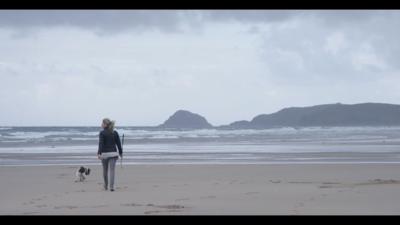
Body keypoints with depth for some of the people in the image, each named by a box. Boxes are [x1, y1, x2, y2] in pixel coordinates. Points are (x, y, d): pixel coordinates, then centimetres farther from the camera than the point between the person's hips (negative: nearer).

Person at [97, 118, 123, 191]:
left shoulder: (102, 133, -6)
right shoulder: (115, 133, 5)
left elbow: (101, 143, -16)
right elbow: (118, 143, 7)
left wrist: (99, 153, -22)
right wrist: (120, 152, 17)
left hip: (105, 153, -2)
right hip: (113, 153, 2)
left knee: (105, 170, 14)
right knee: (112, 170, -3)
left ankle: (105, 186, 28)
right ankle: (111, 186, -15)